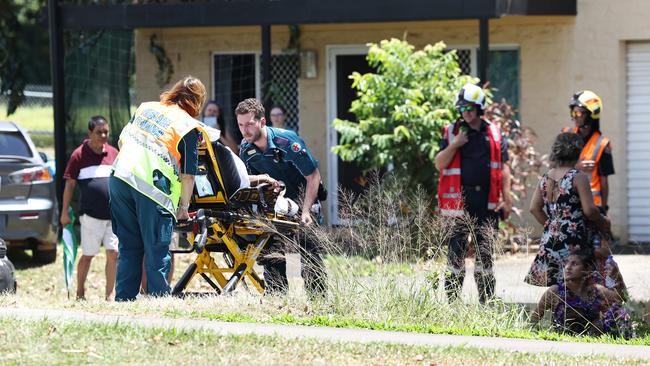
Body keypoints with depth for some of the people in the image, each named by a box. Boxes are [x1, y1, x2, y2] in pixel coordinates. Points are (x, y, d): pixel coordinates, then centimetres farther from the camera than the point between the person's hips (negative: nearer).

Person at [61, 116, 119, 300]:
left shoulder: (113, 153, 11)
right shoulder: (79, 155, 0)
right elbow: (70, 184, 2)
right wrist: (65, 212, 0)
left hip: (114, 214, 3)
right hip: (91, 214, -3)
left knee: (113, 254, -2)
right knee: (88, 255, 3)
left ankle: (109, 294, 5)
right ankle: (80, 292, 16)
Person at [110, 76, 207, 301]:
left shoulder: (146, 108, 18)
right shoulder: (190, 127, 2)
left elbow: (122, 140, 25)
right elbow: (188, 174, 1)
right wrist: (184, 208, 9)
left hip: (119, 179, 6)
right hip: (152, 187, -6)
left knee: (129, 246, 14)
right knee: (157, 251, 2)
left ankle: (123, 299, 14)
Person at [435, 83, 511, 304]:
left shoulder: (494, 133, 9)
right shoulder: (451, 132, 6)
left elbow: (503, 168, 10)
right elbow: (439, 164, 1)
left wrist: (506, 199, 3)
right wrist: (454, 145, -13)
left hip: (487, 202, 2)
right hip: (459, 200, -2)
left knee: (485, 253, 7)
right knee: (456, 251, -3)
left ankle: (487, 300, 12)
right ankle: (452, 300, 1)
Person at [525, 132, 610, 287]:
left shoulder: (545, 178, 10)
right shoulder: (578, 177, -9)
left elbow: (534, 208, 12)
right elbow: (589, 210, -12)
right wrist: (603, 222, 5)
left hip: (549, 239, 7)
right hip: (572, 240, -7)